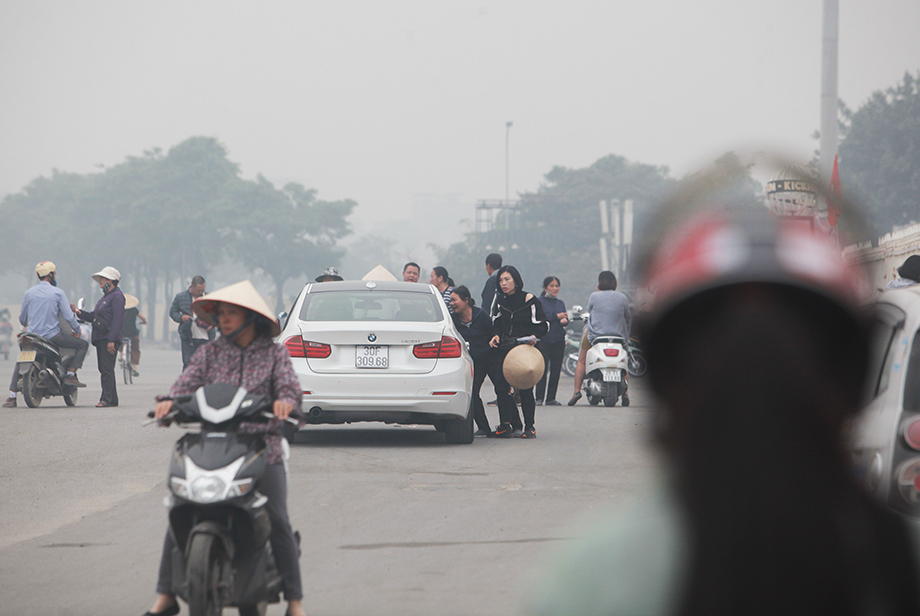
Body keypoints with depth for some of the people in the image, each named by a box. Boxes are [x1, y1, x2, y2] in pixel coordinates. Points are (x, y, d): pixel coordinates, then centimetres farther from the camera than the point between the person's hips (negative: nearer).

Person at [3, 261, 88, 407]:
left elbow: (22, 318, 15)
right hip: (53, 336, -4)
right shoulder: (57, 293, -5)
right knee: (83, 345, 10)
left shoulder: (29, 293, 5)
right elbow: (68, 316, -8)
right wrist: (77, 331, 9)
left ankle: (12, 397, 15)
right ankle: (70, 374, -1)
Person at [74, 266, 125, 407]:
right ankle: (113, 399, 13)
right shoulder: (104, 297, 22)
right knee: (104, 369, 10)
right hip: (101, 338, 10)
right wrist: (79, 312, 7)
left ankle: (106, 399, -13)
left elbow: (117, 320, -16)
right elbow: (93, 316, 23)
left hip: (110, 338, -10)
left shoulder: (117, 296, -8)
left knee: (107, 369, -12)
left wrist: (111, 340, -22)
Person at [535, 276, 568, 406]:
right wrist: (556, 316, -12)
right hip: (543, 339, -5)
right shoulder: (539, 301, 1)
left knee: (556, 370, 2)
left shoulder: (560, 303, 19)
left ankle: (551, 398, 7)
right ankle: (539, 398, -8)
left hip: (558, 340, 5)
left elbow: (565, 318, 14)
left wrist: (564, 321, -10)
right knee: (543, 369, -10)